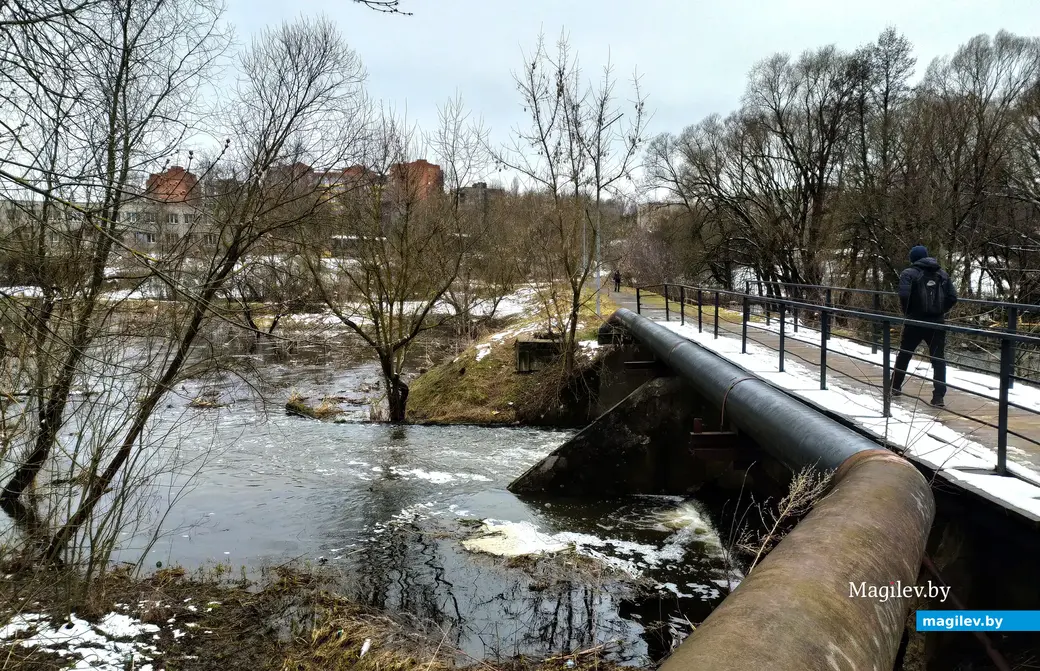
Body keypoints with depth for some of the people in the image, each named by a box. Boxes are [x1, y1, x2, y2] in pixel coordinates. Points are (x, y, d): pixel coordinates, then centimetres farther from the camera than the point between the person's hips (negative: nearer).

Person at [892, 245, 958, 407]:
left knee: (904, 355, 16)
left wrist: (908, 312, -2)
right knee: (939, 359, 5)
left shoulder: (909, 273, -3)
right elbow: (952, 298, 2)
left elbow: (904, 295, -18)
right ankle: (939, 397, -3)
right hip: (937, 323, 2)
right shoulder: (942, 274, 9)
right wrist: (940, 312, 14)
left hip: (915, 322, -2)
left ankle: (895, 387, 29)